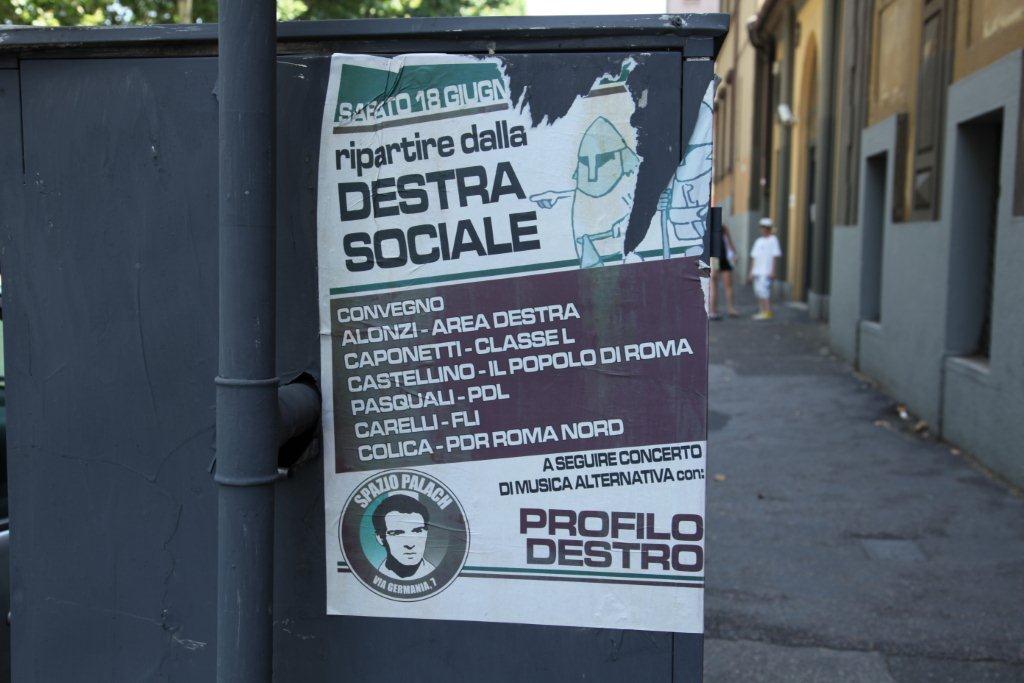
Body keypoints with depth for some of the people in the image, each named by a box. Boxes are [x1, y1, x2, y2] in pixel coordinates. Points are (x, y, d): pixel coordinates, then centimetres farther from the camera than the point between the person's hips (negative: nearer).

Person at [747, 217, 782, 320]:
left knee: (764, 290, -14)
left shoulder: (773, 240, 0)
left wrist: (773, 272, -12)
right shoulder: (758, 241, 18)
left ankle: (767, 312, -12)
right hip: (757, 271, 7)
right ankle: (761, 311, 12)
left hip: (766, 271, -7)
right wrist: (751, 273, 15)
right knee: (758, 291, 6)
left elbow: (775, 256, -5)